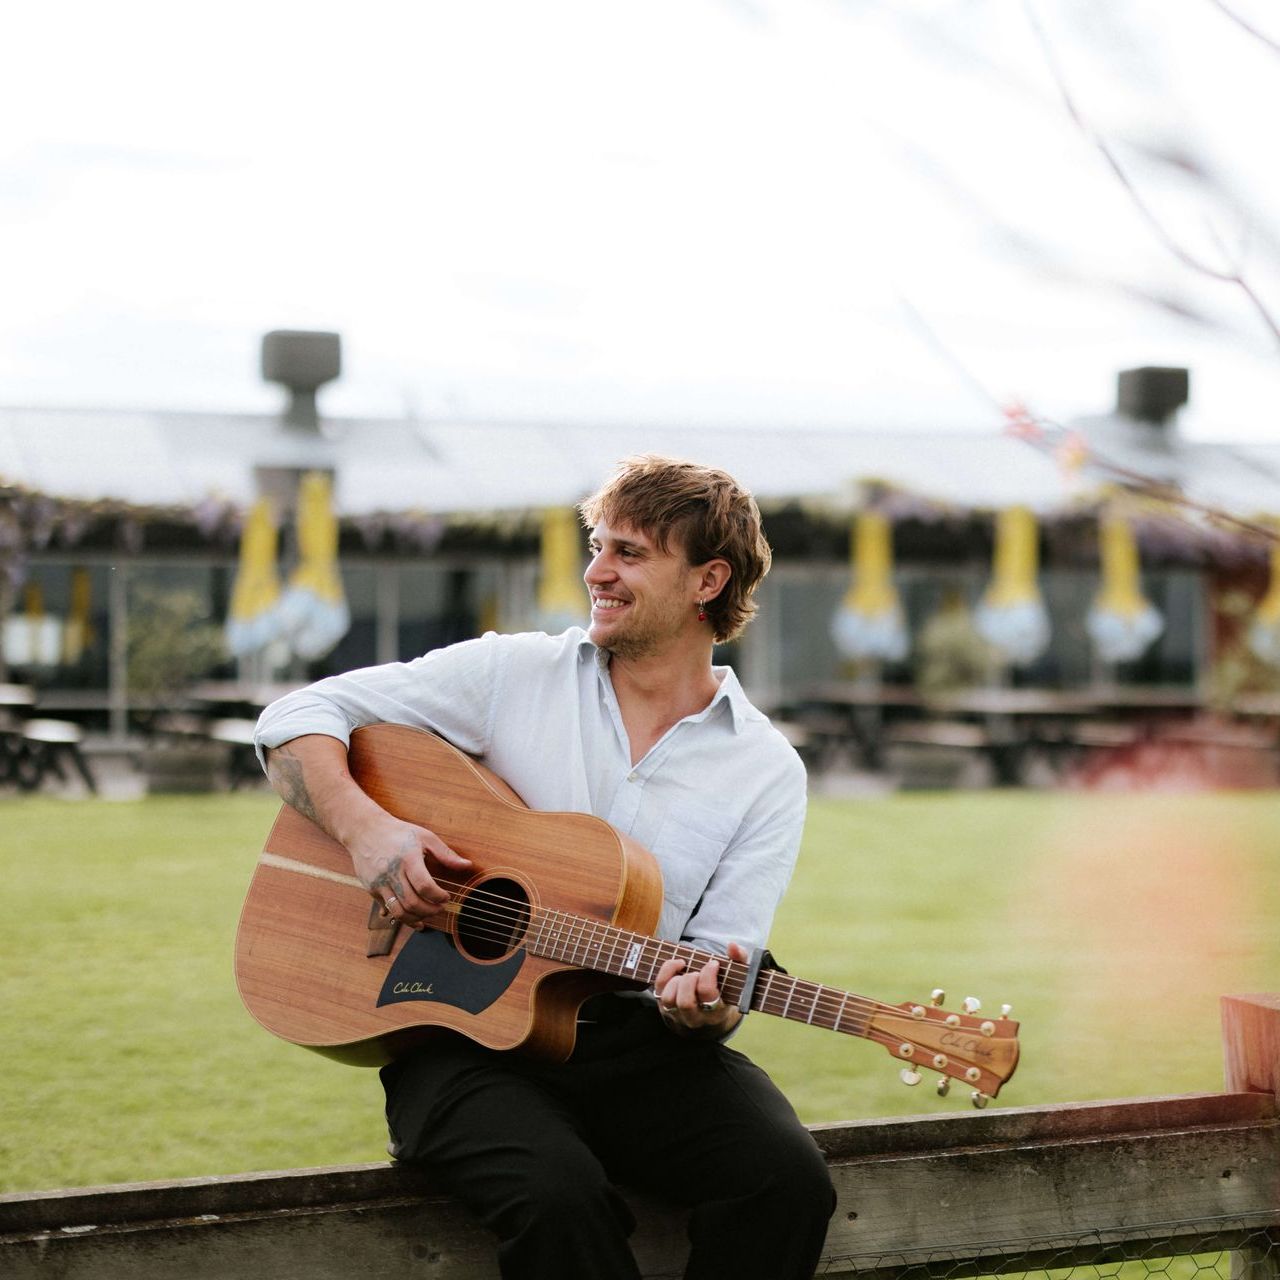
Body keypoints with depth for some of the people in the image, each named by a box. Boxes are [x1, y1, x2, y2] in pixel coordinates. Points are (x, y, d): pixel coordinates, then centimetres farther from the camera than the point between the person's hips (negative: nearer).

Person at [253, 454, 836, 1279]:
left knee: (787, 1177, -27)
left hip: (637, 1041, 2)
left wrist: (705, 1006, -24)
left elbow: (721, 964, 1)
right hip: (468, 1033, -1)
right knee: (558, 1194, -33)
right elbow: (299, 717, 4)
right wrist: (364, 824, -15)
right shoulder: (512, 674, 5)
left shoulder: (769, 772, 5)